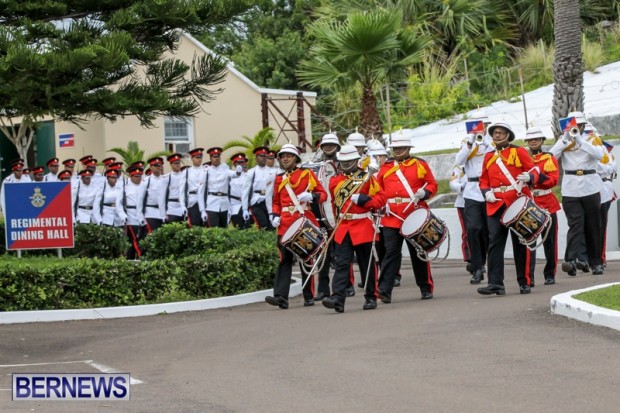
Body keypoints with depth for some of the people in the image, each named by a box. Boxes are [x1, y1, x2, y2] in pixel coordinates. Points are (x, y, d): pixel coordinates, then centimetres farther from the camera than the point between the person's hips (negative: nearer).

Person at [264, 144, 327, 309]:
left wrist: (311, 196, -18)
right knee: (285, 259, -6)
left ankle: (309, 297, 14)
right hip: (285, 223, 2)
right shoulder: (279, 179, 15)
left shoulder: (307, 174, 4)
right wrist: (275, 216, 3)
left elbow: (323, 194, 2)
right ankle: (281, 296, -14)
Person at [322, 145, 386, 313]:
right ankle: (338, 299, -17)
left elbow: (381, 198, -4)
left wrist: (364, 200, -18)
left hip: (363, 227, -3)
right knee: (341, 264, -8)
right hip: (342, 228, 3)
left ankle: (371, 297, 16)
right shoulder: (334, 181, 11)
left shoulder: (367, 178, 0)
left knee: (367, 265, 6)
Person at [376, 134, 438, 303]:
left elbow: (432, 185, 5)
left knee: (418, 253, 8)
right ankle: (384, 290, -13)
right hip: (391, 217, 1)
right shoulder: (385, 168, 12)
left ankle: (426, 288, 21)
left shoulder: (420, 165, 5)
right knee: (391, 252, -8)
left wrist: (424, 193, -15)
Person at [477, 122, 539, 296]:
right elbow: (484, 180, 18)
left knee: (520, 243, 3)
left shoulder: (519, 152, 3)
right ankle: (496, 283, -7)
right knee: (495, 242, -6)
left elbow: (534, 170, 0)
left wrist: (529, 177, -22)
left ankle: (524, 283, 11)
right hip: (496, 205, 3)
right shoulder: (488, 157, 15)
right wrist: (486, 192, -2)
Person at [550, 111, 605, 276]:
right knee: (575, 224, -14)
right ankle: (576, 259, -29)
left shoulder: (593, 139, 7)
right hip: (570, 189, -1)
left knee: (593, 226, 7)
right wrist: (565, 139, -13)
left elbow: (599, 154, -14)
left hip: (590, 187, 1)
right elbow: (551, 156, -6)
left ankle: (595, 262, 16)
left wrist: (580, 140, -19)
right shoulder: (563, 140, 10)